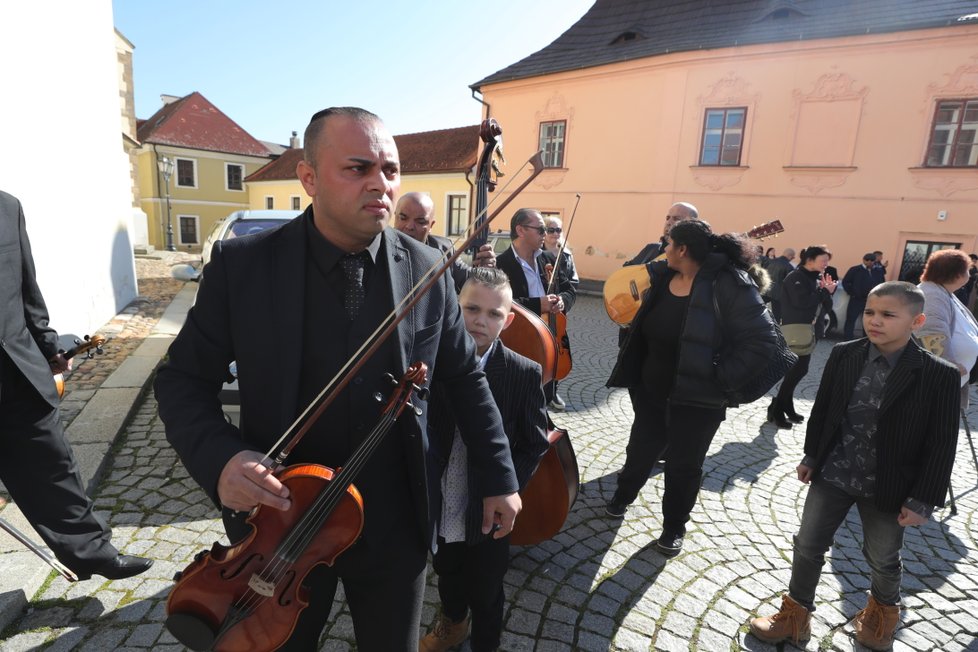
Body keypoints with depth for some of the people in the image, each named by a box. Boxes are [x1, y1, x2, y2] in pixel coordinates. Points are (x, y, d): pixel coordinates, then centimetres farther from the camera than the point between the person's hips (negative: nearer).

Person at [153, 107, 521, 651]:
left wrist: (499, 478, 3)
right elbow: (184, 378, -3)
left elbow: (466, 378, 0)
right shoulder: (242, 264, -12)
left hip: (396, 525, 1)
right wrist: (219, 458, -22)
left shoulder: (427, 269, -9)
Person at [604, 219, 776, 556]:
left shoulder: (729, 285, -20)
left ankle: (674, 527, 35)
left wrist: (721, 376, -20)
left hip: (697, 400, -5)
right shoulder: (662, 275, -1)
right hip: (651, 391, 5)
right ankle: (623, 495, 47)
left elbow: (762, 339, -20)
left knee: (683, 466, 12)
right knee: (640, 449, 21)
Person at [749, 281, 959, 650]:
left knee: (883, 560, 21)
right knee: (808, 546, 11)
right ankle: (795, 616, 32)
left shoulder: (939, 375, -15)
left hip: (887, 488, -2)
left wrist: (922, 500, -10)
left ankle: (883, 611, 53)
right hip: (832, 475, 2)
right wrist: (811, 457, 8)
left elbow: (941, 445, -11)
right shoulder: (843, 355, -7)